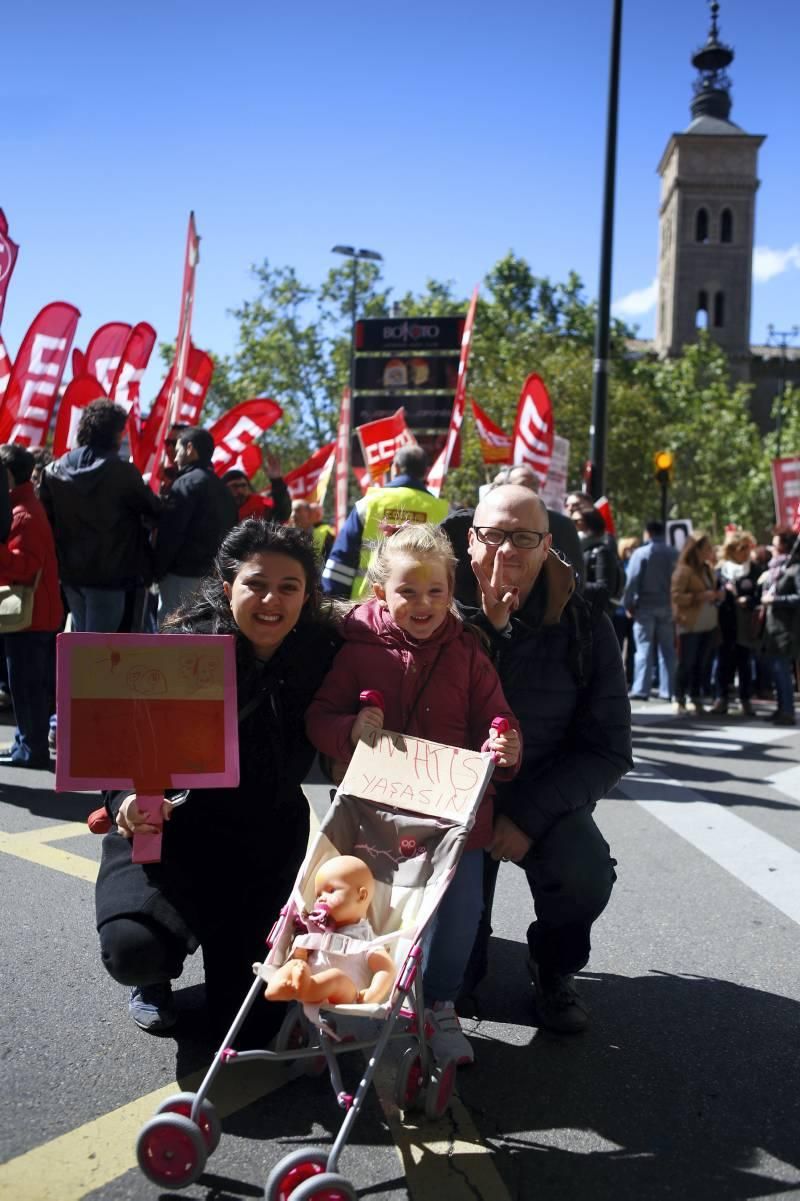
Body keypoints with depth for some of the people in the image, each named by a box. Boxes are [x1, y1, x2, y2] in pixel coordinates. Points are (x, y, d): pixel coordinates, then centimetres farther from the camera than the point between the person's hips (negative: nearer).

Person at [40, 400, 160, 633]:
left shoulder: (55, 470, 3)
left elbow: (46, 516, 7)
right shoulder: (121, 470, -14)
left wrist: (57, 562, 15)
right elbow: (154, 511, -5)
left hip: (70, 570, 6)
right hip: (108, 572, -6)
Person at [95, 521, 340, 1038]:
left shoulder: (320, 651, -9)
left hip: (270, 837, 2)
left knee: (246, 1019, -2)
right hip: (171, 825, -2)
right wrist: (128, 801, -36)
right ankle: (156, 973, 14)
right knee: (133, 950, -28)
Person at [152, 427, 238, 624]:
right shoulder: (223, 488, 17)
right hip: (213, 575, 8)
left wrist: (156, 571, -6)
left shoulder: (187, 483, -9)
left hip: (182, 575, -8)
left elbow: (170, 534, -14)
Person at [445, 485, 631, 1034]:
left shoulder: (585, 626, -8)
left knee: (585, 876, -30)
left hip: (545, 800, 0)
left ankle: (554, 967, 5)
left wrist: (529, 814, -21)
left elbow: (608, 749, -8)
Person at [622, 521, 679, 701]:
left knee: (644, 648, 0)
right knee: (667, 649, 8)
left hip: (645, 606, -3)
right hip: (667, 607, 3)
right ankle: (667, 690, 8)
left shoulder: (640, 553, -7)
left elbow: (632, 581, -13)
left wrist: (628, 604, -8)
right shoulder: (674, 554, 4)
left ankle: (641, 689, -5)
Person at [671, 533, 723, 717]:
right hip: (690, 625, -7)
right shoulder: (684, 570, -10)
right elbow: (676, 596, -15)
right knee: (686, 664, -3)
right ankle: (680, 701, 5)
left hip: (708, 624, 7)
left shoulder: (708, 568, 14)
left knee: (701, 665, 9)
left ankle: (697, 700, 17)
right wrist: (699, 597, -22)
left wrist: (718, 595, 6)